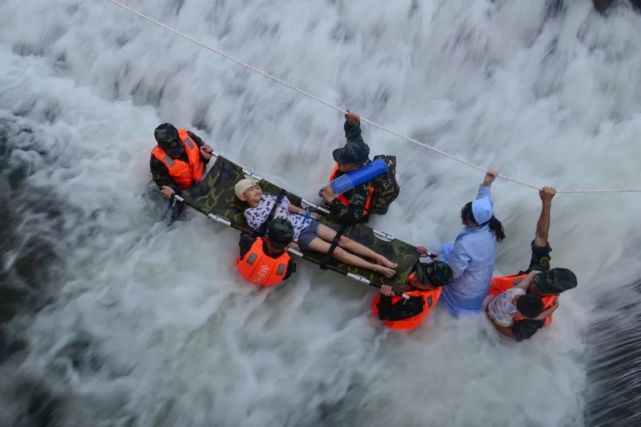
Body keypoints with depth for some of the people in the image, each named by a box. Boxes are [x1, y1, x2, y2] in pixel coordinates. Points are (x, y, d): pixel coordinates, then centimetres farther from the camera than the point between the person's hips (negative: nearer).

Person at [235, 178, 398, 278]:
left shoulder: (268, 198, 11)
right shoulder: (251, 214, -5)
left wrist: (306, 213, 13)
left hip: (304, 222, 6)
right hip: (298, 235, -6)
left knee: (343, 240, -5)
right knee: (336, 251, -15)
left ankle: (382, 259, -2)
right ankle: (376, 267, -12)